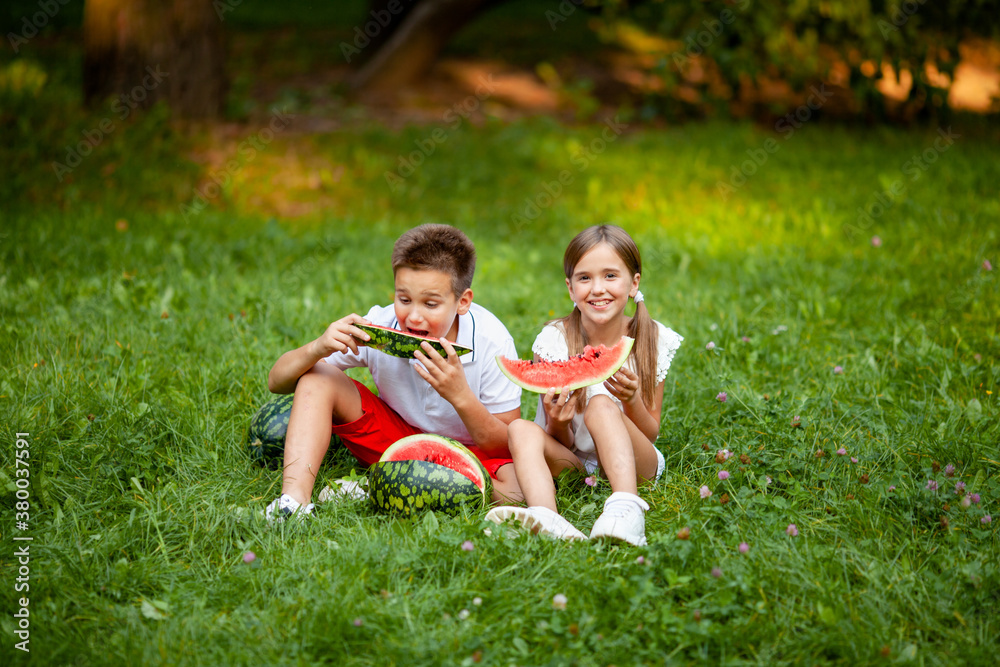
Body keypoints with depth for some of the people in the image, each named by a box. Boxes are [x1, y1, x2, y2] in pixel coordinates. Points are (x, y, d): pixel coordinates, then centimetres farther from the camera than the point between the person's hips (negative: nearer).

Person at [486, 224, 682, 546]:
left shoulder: (653, 339, -5)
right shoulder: (553, 341, -8)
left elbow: (650, 434, -2)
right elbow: (562, 442, -6)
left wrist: (631, 401, -24)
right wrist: (558, 422, -31)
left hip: (632, 463, -1)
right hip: (571, 462, 1)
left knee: (601, 405, -29)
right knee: (521, 429, -28)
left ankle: (627, 511, -52)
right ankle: (548, 520, -55)